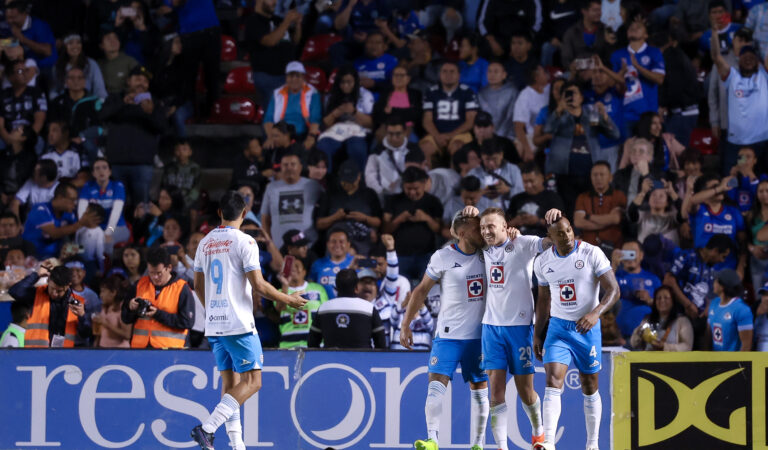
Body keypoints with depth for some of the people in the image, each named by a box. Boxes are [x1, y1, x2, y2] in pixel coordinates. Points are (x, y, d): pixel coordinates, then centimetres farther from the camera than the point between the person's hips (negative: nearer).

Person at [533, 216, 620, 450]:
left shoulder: (592, 254, -10)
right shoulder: (543, 262, 2)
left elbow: (613, 290, -12)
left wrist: (595, 313, -28)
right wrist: (537, 334, 15)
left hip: (587, 328, -2)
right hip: (558, 328, 2)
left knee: (590, 388, 8)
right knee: (553, 382, -15)